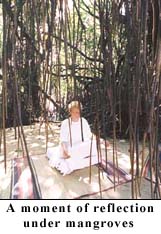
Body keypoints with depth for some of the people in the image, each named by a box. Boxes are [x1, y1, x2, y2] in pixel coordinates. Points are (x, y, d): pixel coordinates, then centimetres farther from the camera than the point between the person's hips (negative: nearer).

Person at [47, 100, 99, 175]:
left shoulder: (83, 121, -4)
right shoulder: (65, 123, -12)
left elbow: (89, 137, 3)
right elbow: (63, 141, -12)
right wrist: (64, 151, -30)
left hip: (82, 150, 5)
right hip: (69, 150, -4)